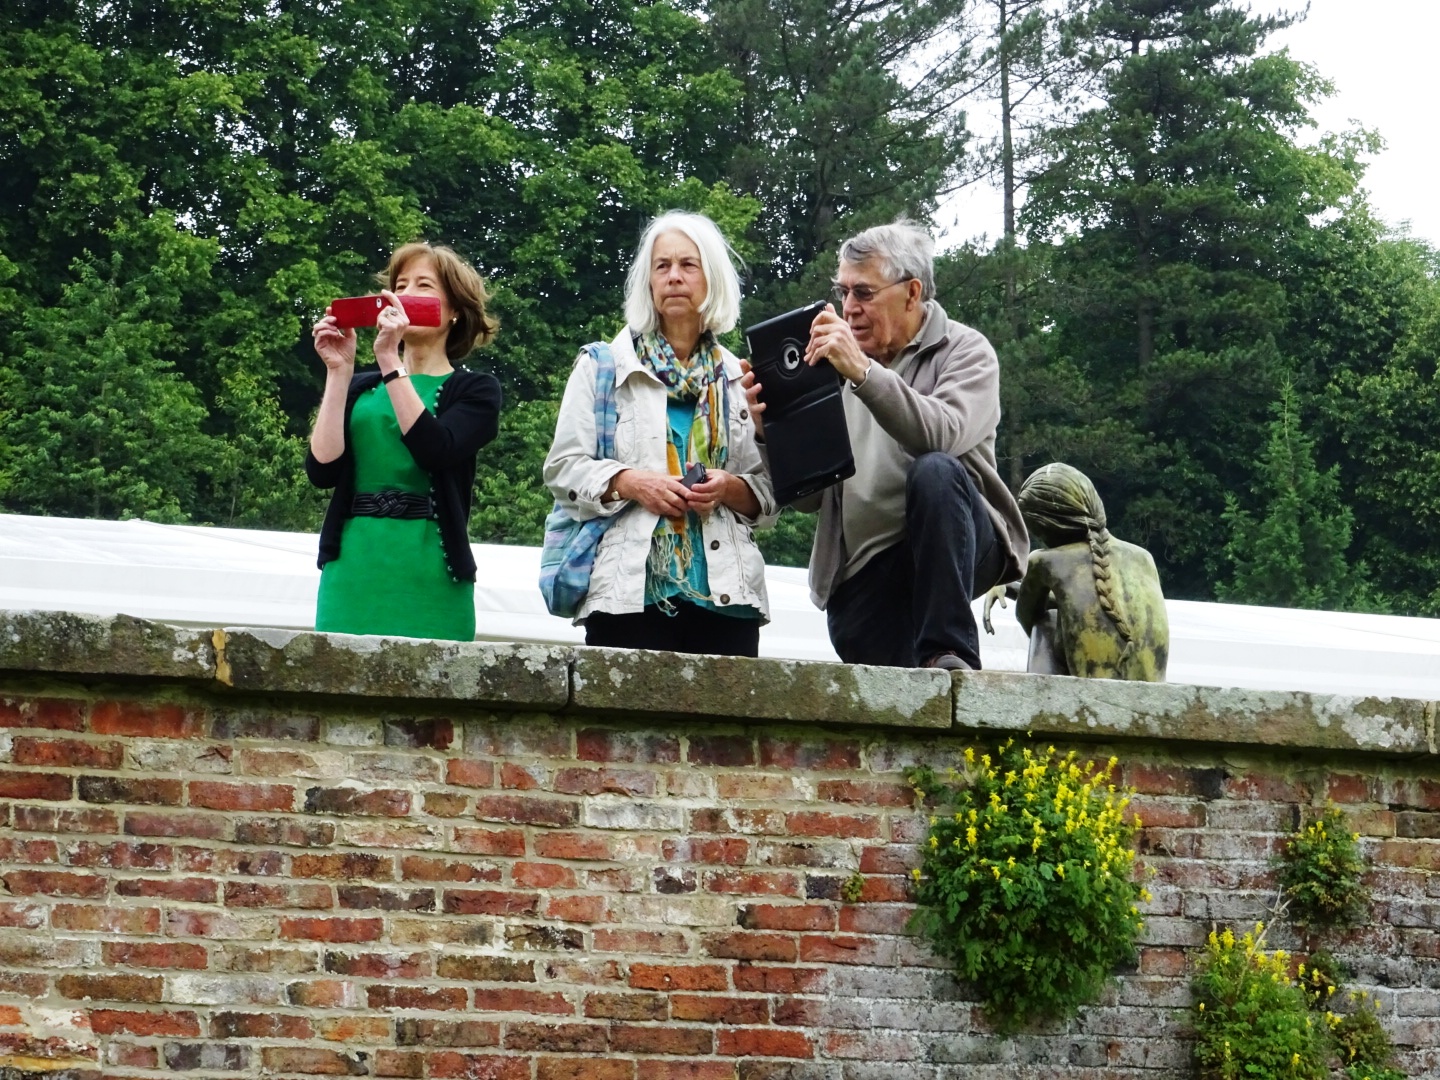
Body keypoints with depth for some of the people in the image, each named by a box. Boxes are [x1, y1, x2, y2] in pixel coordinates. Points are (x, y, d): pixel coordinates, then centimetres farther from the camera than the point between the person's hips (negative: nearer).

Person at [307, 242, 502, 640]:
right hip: (351, 574, 3)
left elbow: (434, 451, -13)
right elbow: (323, 468, 1)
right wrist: (338, 371, -1)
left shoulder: (475, 391, 7)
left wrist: (390, 361, -13)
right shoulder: (361, 389, 16)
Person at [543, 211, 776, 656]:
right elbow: (563, 468, 6)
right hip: (630, 589, -2)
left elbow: (771, 491, 15)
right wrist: (629, 482, -10)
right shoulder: (602, 365, 13)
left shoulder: (738, 379, 17)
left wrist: (731, 488, -7)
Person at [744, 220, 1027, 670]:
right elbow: (809, 496, 11)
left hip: (953, 544, -4)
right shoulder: (838, 367, 14)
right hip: (861, 577, 4)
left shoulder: (964, 351, 1)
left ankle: (948, 654, -28)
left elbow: (943, 436, -22)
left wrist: (862, 372, -30)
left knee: (934, 471, -32)